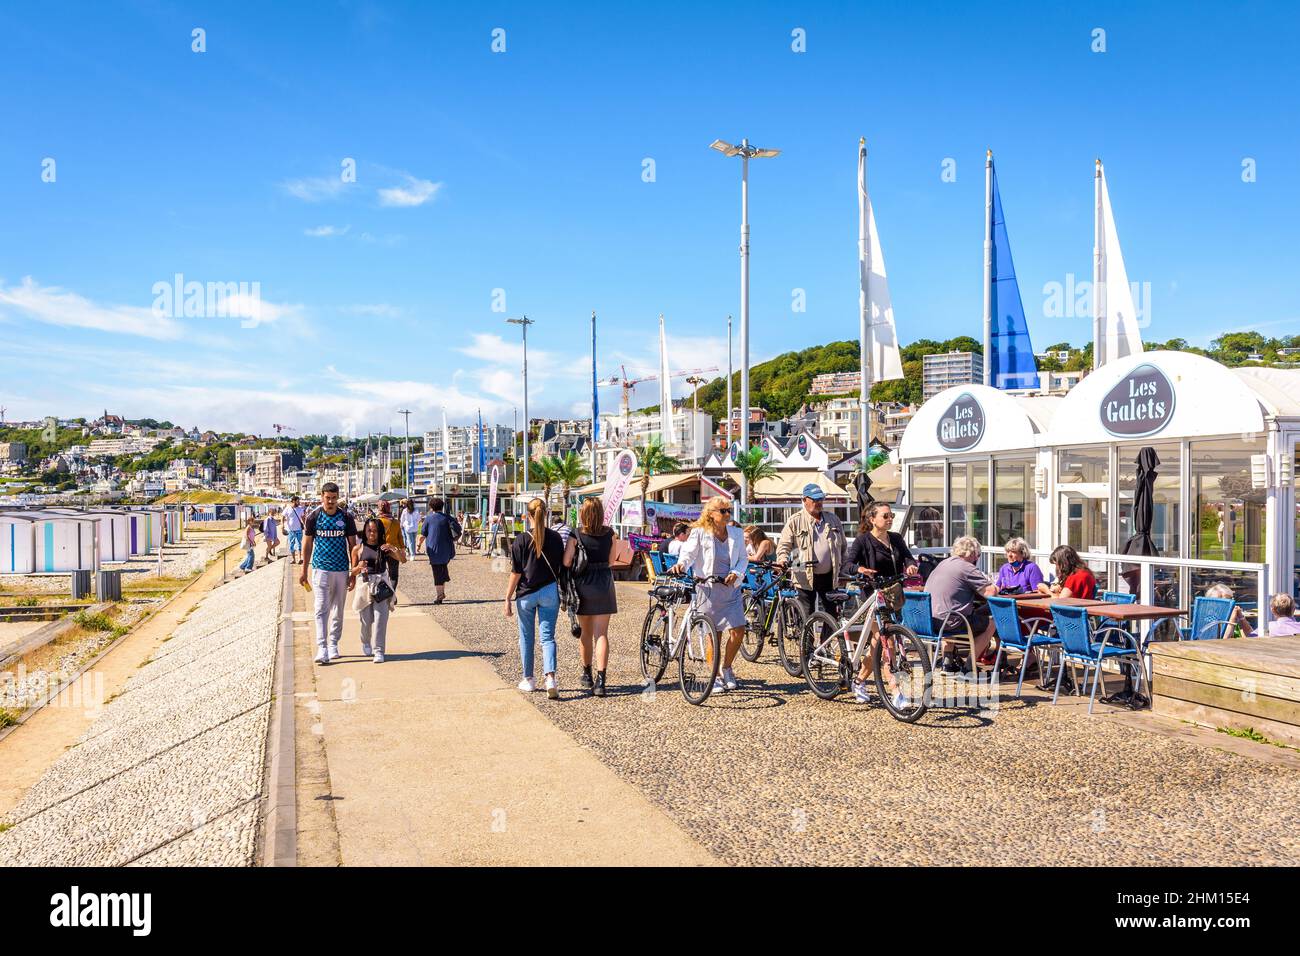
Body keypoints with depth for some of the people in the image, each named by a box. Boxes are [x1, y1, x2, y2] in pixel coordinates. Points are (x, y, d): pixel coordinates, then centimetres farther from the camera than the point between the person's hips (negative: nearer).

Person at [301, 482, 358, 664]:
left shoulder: (346, 518, 0)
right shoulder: (314, 517, -1)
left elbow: (353, 546, 4)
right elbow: (307, 545, 7)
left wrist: (353, 573, 1)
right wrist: (304, 571, 6)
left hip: (341, 570, 2)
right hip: (320, 569, -1)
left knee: (338, 611, 9)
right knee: (321, 609, -9)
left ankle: (333, 644, 22)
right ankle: (322, 648, -12)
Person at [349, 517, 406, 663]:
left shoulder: (384, 548, 5)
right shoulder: (358, 549, 4)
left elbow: (403, 559, -2)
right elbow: (353, 572, 7)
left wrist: (394, 548, -20)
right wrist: (359, 567, -16)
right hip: (365, 584, 0)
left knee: (380, 617, -10)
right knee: (366, 618, 8)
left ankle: (378, 651, -9)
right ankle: (366, 644, 36)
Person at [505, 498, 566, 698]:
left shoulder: (521, 540, -10)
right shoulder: (555, 538, -1)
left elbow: (516, 573, -10)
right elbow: (561, 567, 6)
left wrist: (508, 598, -3)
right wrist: (562, 592, 18)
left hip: (526, 593, -2)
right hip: (549, 591, 2)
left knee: (526, 637, 13)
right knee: (547, 636, 3)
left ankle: (528, 680, 22)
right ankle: (550, 678, -16)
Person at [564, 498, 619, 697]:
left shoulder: (576, 534, -8)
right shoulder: (610, 533, -3)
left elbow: (566, 562, -14)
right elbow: (612, 559, 3)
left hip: (583, 583, 0)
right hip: (604, 584, 0)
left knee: (586, 633, 17)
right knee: (601, 634, 0)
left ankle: (587, 674, 32)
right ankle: (600, 680, -10)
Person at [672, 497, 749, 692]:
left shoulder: (737, 534, 7)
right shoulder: (699, 533, -2)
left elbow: (743, 558, 10)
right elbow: (688, 552, -11)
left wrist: (736, 573, -8)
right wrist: (681, 564, -32)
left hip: (731, 589, 3)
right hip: (708, 589, -3)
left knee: (738, 631, -5)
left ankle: (726, 669, 20)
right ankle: (715, 677, 18)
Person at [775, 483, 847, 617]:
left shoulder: (833, 520, 12)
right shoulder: (794, 521, -2)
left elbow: (842, 546, 19)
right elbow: (784, 545, -4)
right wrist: (782, 560, -23)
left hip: (829, 576, 4)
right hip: (805, 578, -4)